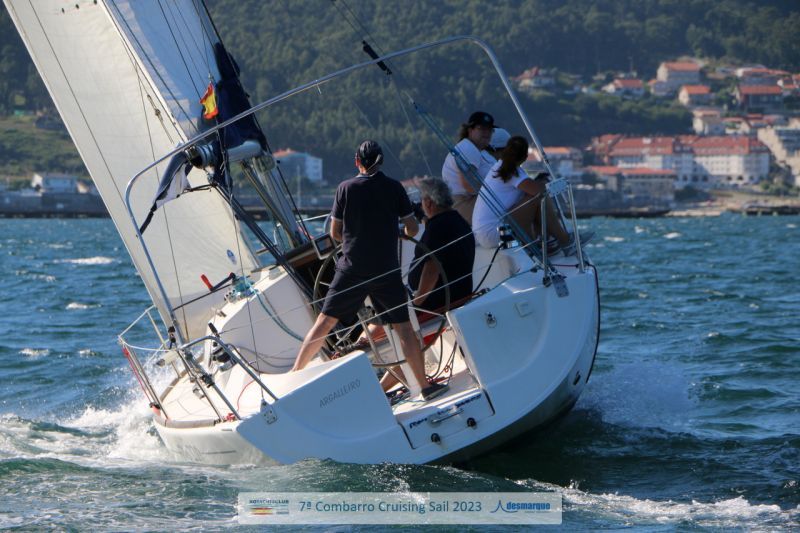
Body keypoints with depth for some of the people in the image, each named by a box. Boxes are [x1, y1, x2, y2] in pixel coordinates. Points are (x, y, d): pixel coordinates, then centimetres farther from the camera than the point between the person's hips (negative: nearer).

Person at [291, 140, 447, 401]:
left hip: (352, 268, 0)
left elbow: (335, 233, 3)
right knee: (403, 326, 6)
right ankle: (425, 386, 6)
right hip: (387, 269, 0)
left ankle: (294, 374, 8)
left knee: (325, 321, 7)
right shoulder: (394, 187, 0)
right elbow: (412, 228, 2)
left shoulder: (346, 188, 0)